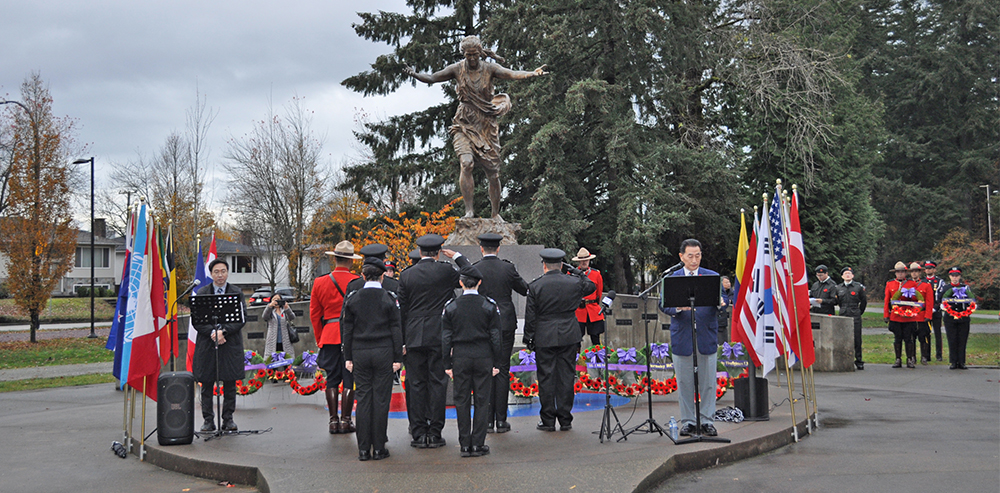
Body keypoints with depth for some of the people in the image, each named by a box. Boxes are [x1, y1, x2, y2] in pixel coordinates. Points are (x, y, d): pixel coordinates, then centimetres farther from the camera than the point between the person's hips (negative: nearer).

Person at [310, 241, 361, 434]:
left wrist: (320, 339, 18)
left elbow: (314, 314, 10)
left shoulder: (320, 282, 5)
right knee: (349, 380, 2)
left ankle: (333, 421, 8)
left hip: (329, 336, 3)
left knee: (332, 379, 8)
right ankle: (345, 421, 3)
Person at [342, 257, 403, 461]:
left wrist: (348, 357, 9)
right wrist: (397, 357, 2)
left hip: (360, 352, 2)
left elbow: (347, 329, 4)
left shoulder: (353, 298, 2)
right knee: (381, 398, 3)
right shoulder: (389, 298, -3)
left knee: (363, 398, 6)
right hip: (383, 352, -2)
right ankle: (379, 447, 5)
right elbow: (396, 329, -2)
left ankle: (363, 449, 7)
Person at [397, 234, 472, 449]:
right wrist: (457, 256, 17)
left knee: (416, 385, 5)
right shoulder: (445, 271, -6)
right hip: (439, 337, -2)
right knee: (437, 383, 3)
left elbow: (402, 310, 5)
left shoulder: (406, 275, 2)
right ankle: (434, 433, 4)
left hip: (414, 337, 2)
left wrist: (402, 342, 11)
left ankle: (418, 433, 7)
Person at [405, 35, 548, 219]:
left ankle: (496, 214, 20)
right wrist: (415, 75, -21)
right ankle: (469, 211, -18)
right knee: (467, 163, -24)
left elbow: (512, 74, -16)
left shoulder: (489, 69, -2)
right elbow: (432, 78, -1)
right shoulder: (457, 69, 0)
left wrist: (532, 74, -33)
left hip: (487, 126, 1)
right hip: (465, 125, -1)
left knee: (493, 173, 3)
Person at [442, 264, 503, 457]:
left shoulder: (451, 306, -1)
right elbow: (495, 336, -1)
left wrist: (447, 364, 7)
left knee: (462, 401, 7)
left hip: (460, 357, 1)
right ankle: (478, 444, 6)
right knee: (482, 400, 5)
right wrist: (496, 362, 6)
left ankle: (465, 445, 8)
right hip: (483, 356, -1)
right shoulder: (489, 306, -2)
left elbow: (446, 338, 1)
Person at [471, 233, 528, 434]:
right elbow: (525, 290, 7)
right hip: (505, 325, 1)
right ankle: (501, 420, 5)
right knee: (502, 371, 4)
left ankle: (487, 420, 6)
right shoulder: (508, 268, -3)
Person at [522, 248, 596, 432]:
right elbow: (591, 287, 20)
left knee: (546, 378, 4)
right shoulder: (574, 283, -2)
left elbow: (530, 316, -4)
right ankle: (565, 420, 11)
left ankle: (548, 420, 9)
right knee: (566, 377, 7)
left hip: (544, 338, -2)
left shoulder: (535, 286, -7)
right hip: (569, 337, 2)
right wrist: (580, 274, 29)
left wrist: (528, 338, 5)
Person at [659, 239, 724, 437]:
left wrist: (720, 304, -22)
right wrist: (677, 307, -21)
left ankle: (707, 421, 11)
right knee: (685, 383, 4)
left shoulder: (713, 276, 9)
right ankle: (688, 422, 13)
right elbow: (663, 305, 0)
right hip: (682, 338, 0)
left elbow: (720, 301, 2)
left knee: (708, 382, 2)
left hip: (707, 338, 0)